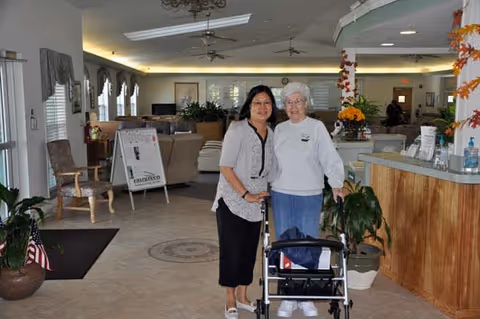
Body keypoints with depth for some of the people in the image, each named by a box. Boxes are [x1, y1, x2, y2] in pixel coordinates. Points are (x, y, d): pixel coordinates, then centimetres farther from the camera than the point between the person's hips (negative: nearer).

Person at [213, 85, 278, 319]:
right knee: (232, 250, 2)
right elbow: (225, 167, -18)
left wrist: (262, 194, 6)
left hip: (255, 203, 6)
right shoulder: (237, 130, -16)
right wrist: (246, 194, -19)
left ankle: (242, 296, 29)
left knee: (249, 250, 13)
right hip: (232, 201, -5)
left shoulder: (271, 134, 3)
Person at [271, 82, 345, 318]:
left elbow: (331, 158, -9)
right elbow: (272, 162, 11)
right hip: (281, 195, 3)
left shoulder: (317, 127, -4)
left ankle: (306, 297, 21)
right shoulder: (279, 129, 7)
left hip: (310, 196, -3)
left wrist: (336, 185, -19)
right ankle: (288, 297, 22)